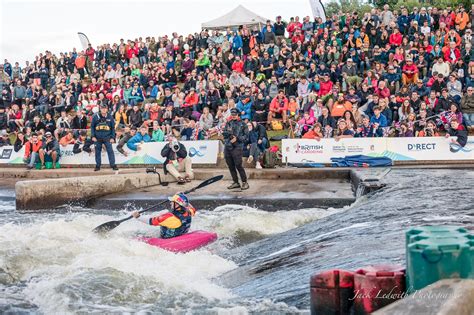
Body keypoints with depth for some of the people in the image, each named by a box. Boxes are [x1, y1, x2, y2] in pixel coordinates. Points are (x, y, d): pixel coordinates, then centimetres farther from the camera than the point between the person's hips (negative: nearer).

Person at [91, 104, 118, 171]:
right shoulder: (96, 117, 1)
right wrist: (93, 136, -3)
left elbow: (113, 128, 7)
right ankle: (98, 166, 14)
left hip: (107, 138, -1)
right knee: (97, 152, 5)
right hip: (98, 138, 1)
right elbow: (92, 126, 5)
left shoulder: (110, 117, 3)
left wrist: (112, 137, 0)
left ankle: (113, 165, -4)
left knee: (110, 151, -7)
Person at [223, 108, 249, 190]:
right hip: (227, 147, 5)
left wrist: (237, 138, -13)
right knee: (231, 166, 7)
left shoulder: (242, 124, 2)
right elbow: (224, 133, 9)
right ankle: (236, 182, 16)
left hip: (237, 147, -5)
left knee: (238, 165, -12)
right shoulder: (228, 123, 15)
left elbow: (246, 136, -1)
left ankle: (245, 182, -5)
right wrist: (228, 132, -12)